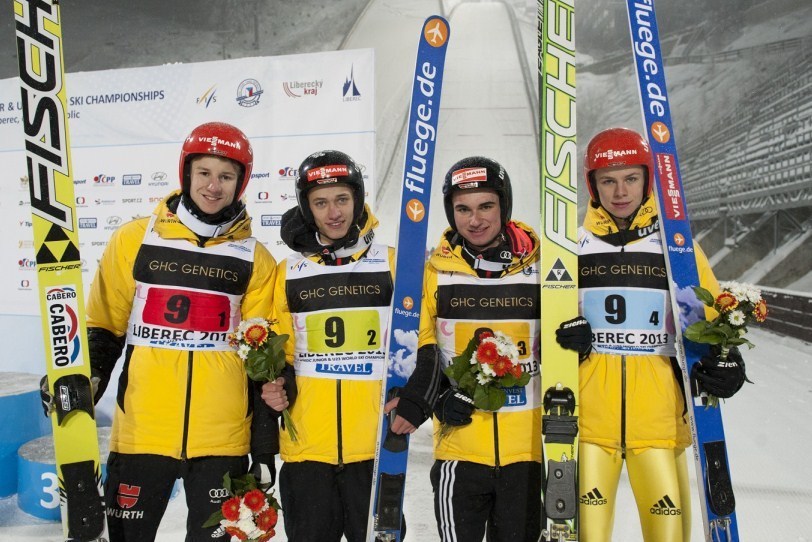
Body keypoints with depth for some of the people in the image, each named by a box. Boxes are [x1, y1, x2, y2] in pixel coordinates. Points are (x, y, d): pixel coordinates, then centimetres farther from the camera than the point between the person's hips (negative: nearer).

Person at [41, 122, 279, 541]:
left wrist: (265, 442, 2)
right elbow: (101, 328, 8)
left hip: (223, 436, 0)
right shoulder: (134, 240, 1)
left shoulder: (255, 259, 1)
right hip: (141, 428, 0)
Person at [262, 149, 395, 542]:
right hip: (305, 446, 2)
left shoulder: (392, 263, 3)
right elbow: (278, 351, 14)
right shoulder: (288, 272, 8)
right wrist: (274, 384, -4)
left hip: (376, 446, -1)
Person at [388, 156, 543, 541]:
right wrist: (417, 400, -13)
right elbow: (422, 345, 1)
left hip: (528, 442, 1)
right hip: (459, 441, 0)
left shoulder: (538, 262, -2)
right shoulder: (436, 267, -2)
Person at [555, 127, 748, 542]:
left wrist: (724, 359, -6)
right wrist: (563, 334, -11)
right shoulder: (572, 243, 7)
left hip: (659, 410, 1)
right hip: (588, 410, 0)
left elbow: (710, 314, 13)